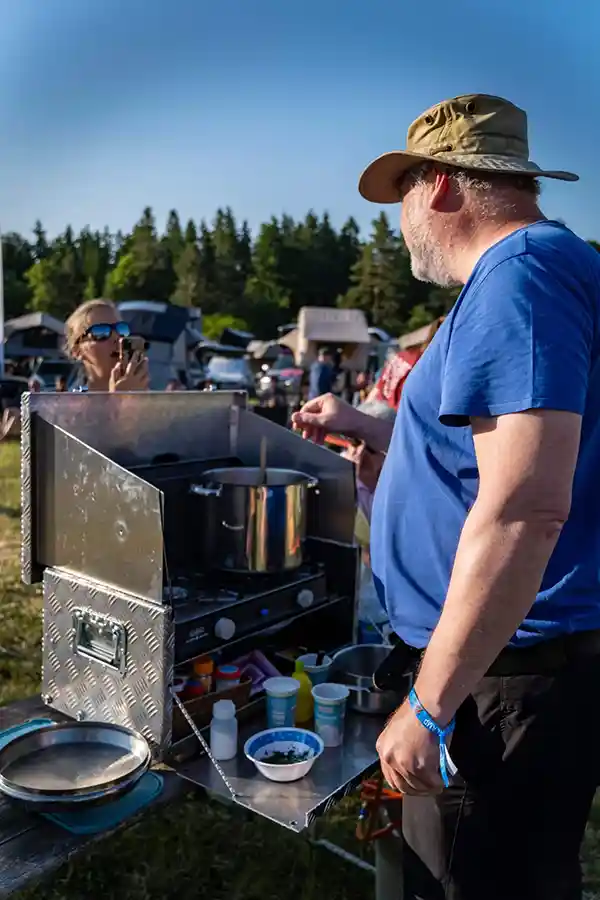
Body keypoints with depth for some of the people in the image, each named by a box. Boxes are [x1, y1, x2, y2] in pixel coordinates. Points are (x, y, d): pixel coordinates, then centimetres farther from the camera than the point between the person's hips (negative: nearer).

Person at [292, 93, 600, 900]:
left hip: (507, 673, -10)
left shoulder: (521, 274, -18)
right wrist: (361, 427, 26)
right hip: (520, 660, 10)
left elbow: (524, 509, -28)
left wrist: (429, 705, -23)